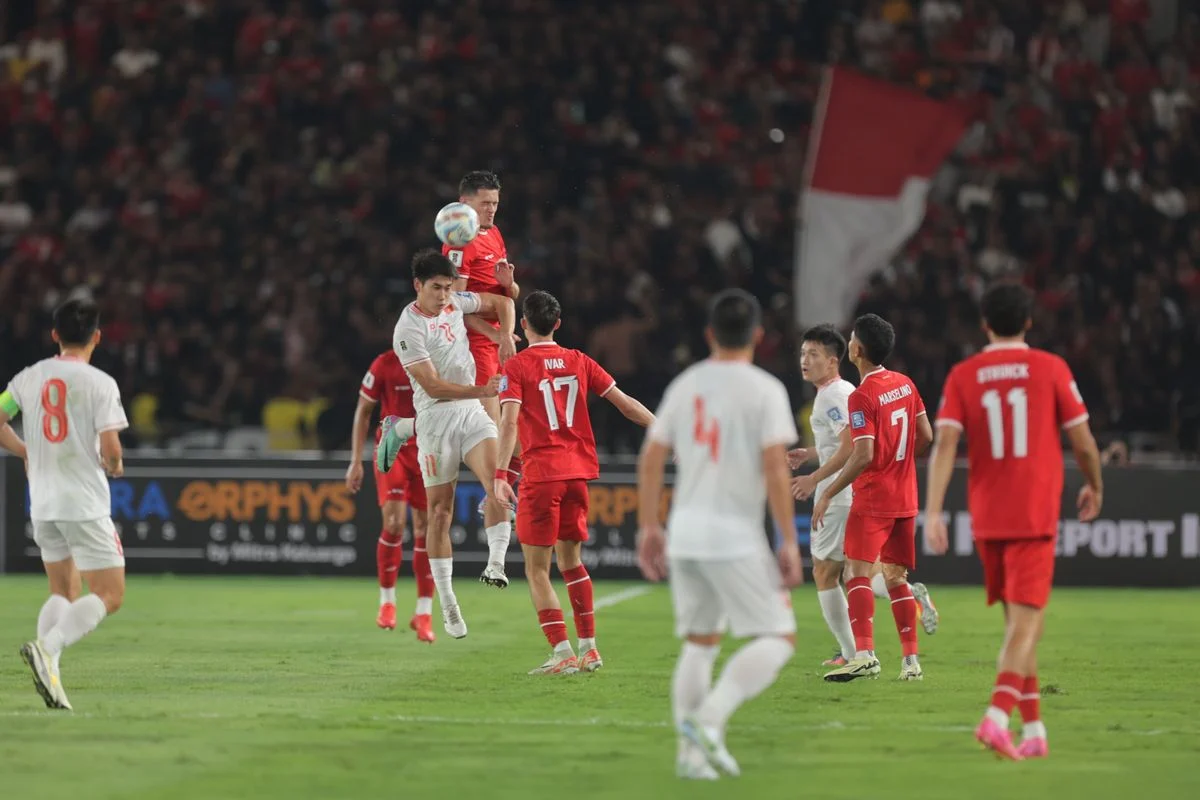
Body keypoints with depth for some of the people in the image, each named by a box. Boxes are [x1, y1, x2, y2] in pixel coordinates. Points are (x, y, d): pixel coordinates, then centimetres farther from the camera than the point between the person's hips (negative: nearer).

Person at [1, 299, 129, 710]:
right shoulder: (100, 383, -10)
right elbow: (110, 449, -15)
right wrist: (115, 467, 8)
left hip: (42, 503, 6)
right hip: (85, 504, -6)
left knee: (63, 592, 18)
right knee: (110, 595, -2)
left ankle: (49, 672, 1)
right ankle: (46, 647, -22)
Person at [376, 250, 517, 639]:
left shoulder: (455, 302, 4)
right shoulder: (408, 330, -14)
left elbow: (502, 303, 21)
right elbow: (433, 386, -19)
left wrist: (506, 339, 5)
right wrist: (480, 390, -28)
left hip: (471, 410, 5)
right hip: (435, 417, -5)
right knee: (440, 511, 1)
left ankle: (496, 564, -25)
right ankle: (447, 605, 7)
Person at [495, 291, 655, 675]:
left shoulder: (517, 366, -3)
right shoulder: (578, 361, 10)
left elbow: (509, 421, -16)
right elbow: (624, 402, 10)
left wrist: (501, 474, -23)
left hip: (541, 474, -5)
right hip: (578, 471, 5)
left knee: (537, 569, -1)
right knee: (570, 560, 18)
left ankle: (562, 653, -11)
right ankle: (589, 649, 16)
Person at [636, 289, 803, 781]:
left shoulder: (685, 385, 10)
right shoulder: (764, 390, -7)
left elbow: (651, 460, 10)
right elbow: (774, 469, -14)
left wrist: (648, 527, 17)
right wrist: (789, 542, -12)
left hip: (684, 532, 6)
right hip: (734, 537, -6)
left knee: (699, 643, 16)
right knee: (778, 638, -1)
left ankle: (690, 750, 12)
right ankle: (710, 718, -19)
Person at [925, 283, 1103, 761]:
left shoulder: (963, 376, 2)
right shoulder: (1050, 368, -2)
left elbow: (945, 443, -9)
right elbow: (1082, 440, 1)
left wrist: (933, 512, -14)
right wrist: (1094, 486, 20)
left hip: (986, 519, 3)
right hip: (1035, 514, -3)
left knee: (1017, 621, 16)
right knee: (1026, 620, -8)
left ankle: (1034, 729, 20)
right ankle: (997, 716, -28)